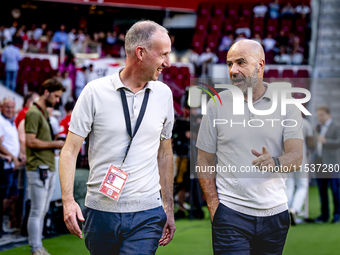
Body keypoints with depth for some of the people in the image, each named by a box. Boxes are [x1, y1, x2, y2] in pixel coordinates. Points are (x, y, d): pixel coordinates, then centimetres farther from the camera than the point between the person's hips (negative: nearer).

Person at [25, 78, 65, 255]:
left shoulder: (44, 113, 19)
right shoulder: (34, 113, -12)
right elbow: (31, 141, -19)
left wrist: (58, 145, 10)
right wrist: (55, 144, -12)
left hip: (48, 169, 10)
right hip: (38, 169, -10)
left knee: (43, 211, 12)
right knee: (37, 211, -7)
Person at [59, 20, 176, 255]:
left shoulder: (164, 94, 7)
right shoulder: (95, 92, -4)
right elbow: (70, 150, -3)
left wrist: (169, 208, 16)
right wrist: (68, 200, -15)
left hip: (146, 216, 1)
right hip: (100, 212, -1)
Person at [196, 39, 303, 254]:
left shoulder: (287, 105, 3)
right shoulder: (217, 104, 3)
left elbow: (296, 156, -6)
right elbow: (204, 161, 5)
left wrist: (275, 162, -29)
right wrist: (213, 205, -5)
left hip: (275, 213, 1)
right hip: (230, 212, -1)